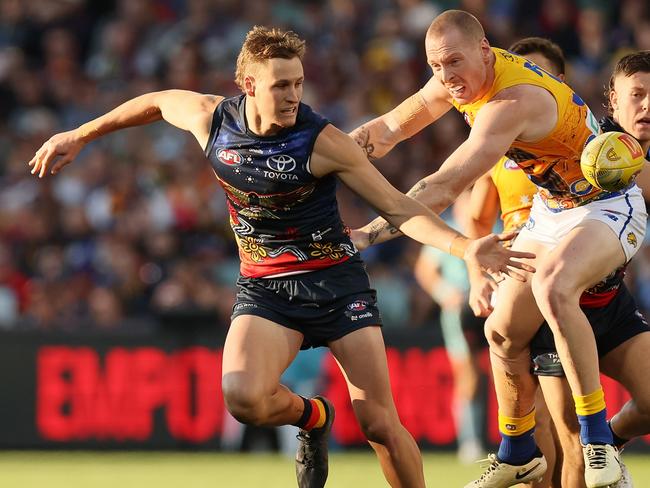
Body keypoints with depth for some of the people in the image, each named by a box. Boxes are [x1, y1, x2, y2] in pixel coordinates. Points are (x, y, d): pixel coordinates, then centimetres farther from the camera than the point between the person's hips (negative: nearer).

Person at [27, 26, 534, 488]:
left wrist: (464, 248, -26)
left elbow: (397, 207, -12)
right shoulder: (211, 118, -7)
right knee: (243, 397, -26)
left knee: (380, 425, -10)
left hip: (336, 281, -2)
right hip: (264, 287, 2)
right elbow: (155, 102, 16)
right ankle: (311, 417, 8)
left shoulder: (321, 141, -16)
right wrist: (79, 136, 26)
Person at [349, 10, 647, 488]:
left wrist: (365, 234, -36)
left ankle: (600, 446, -31)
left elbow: (443, 189, -36)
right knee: (504, 332, 9)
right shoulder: (461, 78, -6)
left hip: (606, 209, -9)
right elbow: (390, 127, 9)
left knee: (552, 288, -36)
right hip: (550, 211, 9)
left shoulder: (510, 103, -34)